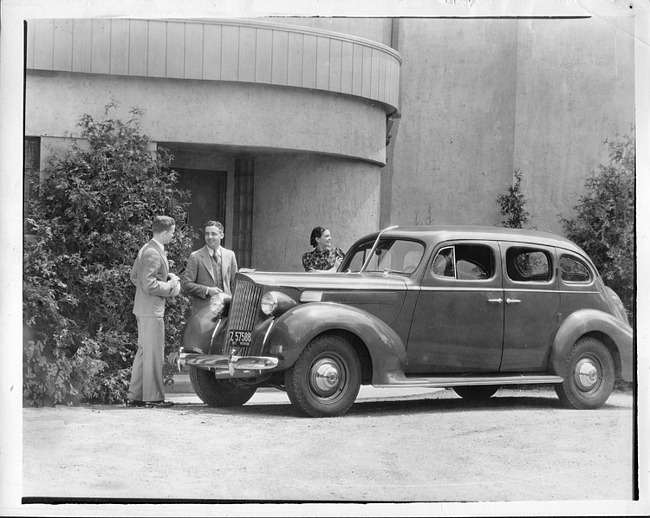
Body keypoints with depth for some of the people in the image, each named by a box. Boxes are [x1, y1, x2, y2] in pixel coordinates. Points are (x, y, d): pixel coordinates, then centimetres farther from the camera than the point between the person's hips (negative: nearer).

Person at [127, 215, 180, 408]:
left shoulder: (146, 249, 12)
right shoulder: (154, 254, -19)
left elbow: (134, 276, 19)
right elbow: (149, 284, -24)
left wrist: (166, 277, 14)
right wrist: (170, 284, -11)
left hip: (143, 309, 10)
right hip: (151, 310, -10)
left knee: (144, 352, 15)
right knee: (153, 353, -4)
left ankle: (135, 396, 18)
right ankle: (153, 396, 1)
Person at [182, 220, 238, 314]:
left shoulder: (230, 255, 10)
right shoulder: (195, 257, -1)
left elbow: (234, 283, 15)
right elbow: (186, 284, -4)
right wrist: (207, 290, -14)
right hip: (202, 309, -3)